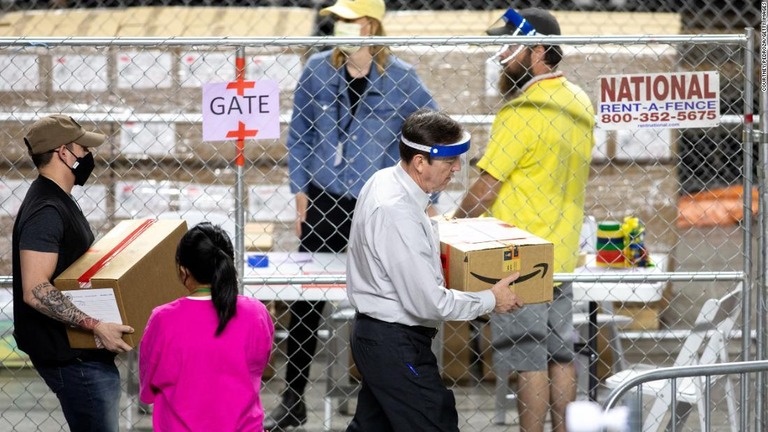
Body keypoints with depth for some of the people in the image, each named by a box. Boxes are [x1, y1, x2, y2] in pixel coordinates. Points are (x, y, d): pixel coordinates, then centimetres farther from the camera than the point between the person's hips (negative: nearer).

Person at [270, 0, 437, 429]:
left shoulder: (400, 79, -9)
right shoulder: (318, 69, -1)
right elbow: (299, 133, 7)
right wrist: (300, 193, 4)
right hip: (324, 202, 3)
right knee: (306, 303, 5)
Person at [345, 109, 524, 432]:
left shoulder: (384, 181, 4)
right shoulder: (398, 212, -27)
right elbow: (428, 303, -24)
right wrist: (490, 300, -12)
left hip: (373, 333, 10)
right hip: (398, 344, -10)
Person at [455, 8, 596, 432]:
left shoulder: (521, 112, -19)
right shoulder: (579, 103, 8)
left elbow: (486, 189, -16)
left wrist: (453, 223, -2)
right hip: (562, 251, 8)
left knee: (530, 363, -3)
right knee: (559, 356, 12)